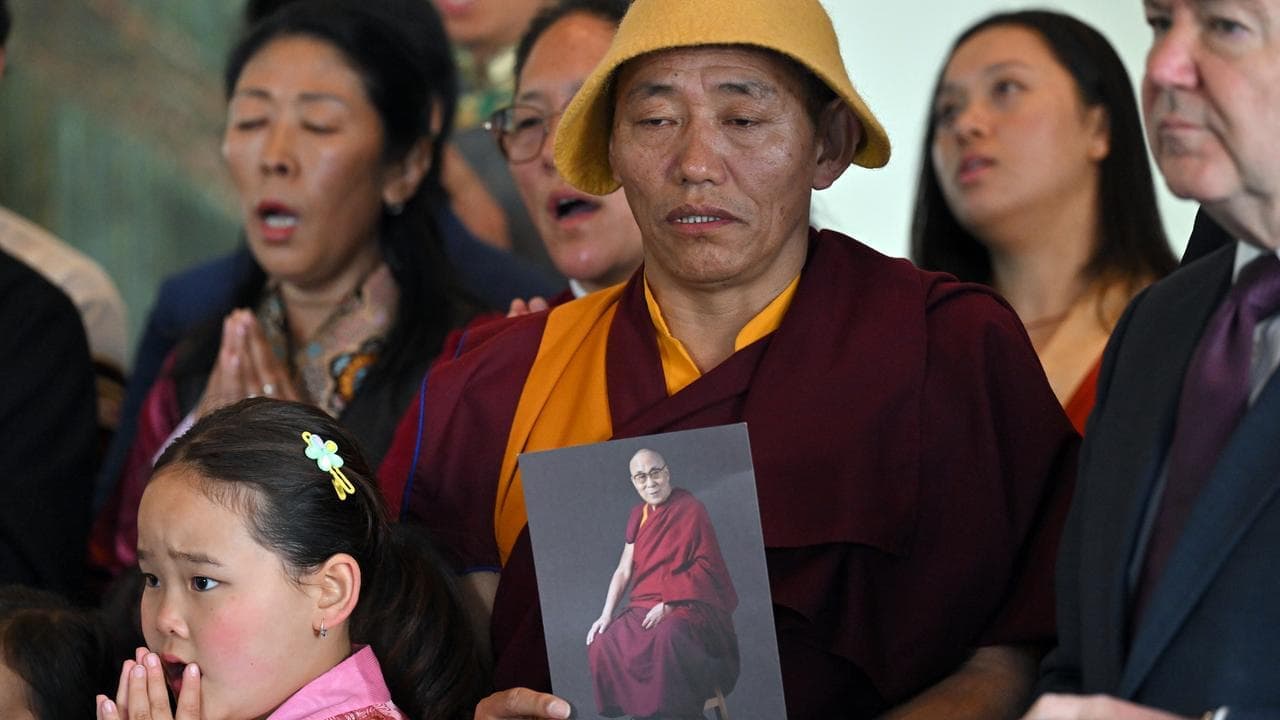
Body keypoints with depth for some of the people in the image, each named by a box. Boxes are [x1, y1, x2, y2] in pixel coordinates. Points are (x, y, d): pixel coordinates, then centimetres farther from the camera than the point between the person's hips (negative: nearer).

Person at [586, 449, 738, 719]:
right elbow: (624, 571, 13)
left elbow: (705, 568, -9)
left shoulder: (690, 510, -5)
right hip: (644, 606, 6)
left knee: (668, 637, -39)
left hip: (689, 605, -6)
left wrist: (668, 605, -17)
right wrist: (606, 615, 0)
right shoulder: (638, 516, 13)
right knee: (604, 642, -20)